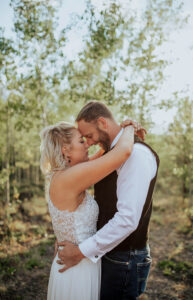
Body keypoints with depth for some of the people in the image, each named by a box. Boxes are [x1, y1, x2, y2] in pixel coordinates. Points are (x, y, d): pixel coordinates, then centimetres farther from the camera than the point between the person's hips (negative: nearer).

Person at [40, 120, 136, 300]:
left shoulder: (58, 178, 1)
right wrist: (128, 128, -10)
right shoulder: (67, 178, -26)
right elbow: (124, 151, -32)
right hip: (78, 271, -9)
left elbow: (91, 163, 18)